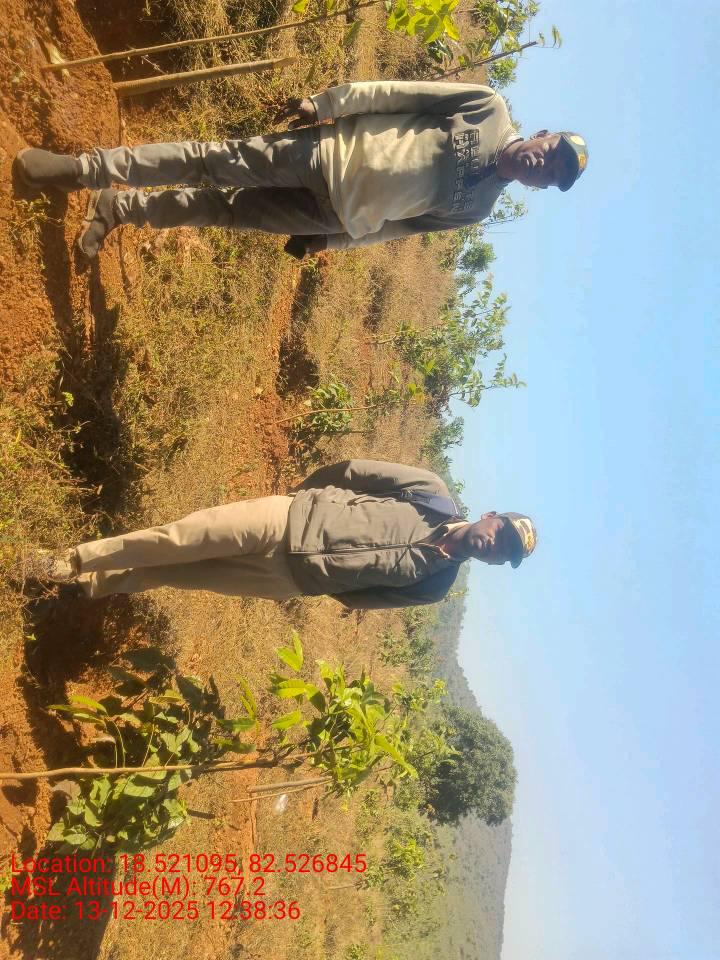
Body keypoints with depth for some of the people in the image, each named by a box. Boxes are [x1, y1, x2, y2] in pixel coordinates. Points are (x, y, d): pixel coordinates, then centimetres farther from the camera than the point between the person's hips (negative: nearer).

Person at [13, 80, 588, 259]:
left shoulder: (476, 208, 2)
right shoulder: (491, 109, -2)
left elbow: (402, 225, 7)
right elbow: (401, 93, -2)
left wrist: (330, 241, 7)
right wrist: (326, 104, -8)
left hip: (336, 215, 1)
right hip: (329, 149, 0)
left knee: (231, 210, -3)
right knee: (216, 162, -8)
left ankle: (118, 209, 12)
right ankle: (84, 170, 0)